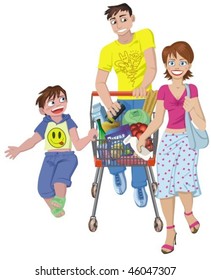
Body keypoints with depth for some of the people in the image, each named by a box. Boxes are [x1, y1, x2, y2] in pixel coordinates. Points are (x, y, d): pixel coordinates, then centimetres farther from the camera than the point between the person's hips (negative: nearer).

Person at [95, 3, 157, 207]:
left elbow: (152, 67, -18)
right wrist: (109, 104, -28)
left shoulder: (145, 35, -9)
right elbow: (100, 82, -10)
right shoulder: (108, 50, -6)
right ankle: (117, 172, 16)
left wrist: (143, 87, -38)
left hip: (143, 100, -1)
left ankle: (139, 185, 7)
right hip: (122, 101, 2)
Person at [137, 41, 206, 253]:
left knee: (184, 182, -18)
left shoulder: (192, 90, 2)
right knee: (165, 185, -2)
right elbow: (157, 120, 7)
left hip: (188, 140, -1)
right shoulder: (163, 90, 3)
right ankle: (170, 230, 13)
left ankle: (189, 213, 15)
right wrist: (143, 137, -8)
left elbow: (202, 125, 0)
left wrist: (191, 110, -19)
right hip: (168, 140, 2)